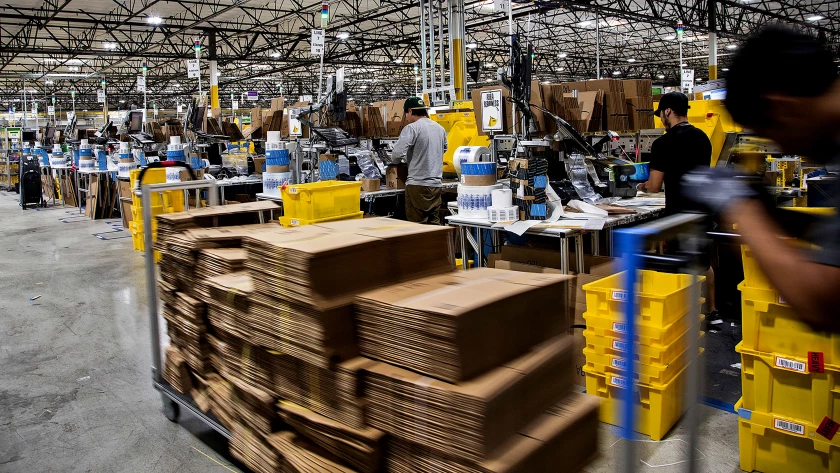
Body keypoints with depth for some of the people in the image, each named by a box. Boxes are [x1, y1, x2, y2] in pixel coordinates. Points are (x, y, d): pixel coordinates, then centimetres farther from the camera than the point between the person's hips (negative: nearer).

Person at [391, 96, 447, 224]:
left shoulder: (412, 128, -11)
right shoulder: (440, 129, 11)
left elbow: (397, 154, -17)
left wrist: (393, 158, 4)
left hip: (418, 184, -7)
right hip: (436, 184, 7)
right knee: (434, 223, 11)